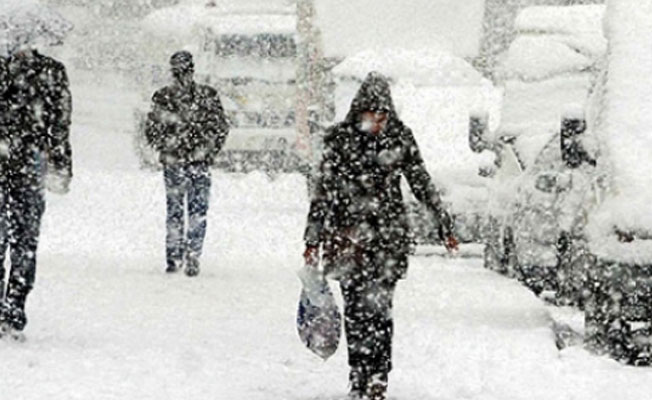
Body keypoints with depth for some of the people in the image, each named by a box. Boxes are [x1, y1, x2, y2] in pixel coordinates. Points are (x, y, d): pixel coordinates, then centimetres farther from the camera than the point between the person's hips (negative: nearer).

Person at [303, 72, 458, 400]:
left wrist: (444, 223, 13)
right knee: (355, 307, 1)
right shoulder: (341, 139, 1)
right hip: (348, 232, 0)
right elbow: (323, 189, 5)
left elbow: (421, 182, 11)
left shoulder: (400, 137, 3)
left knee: (378, 305, -8)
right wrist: (314, 238, 4)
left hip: (388, 231, 0)